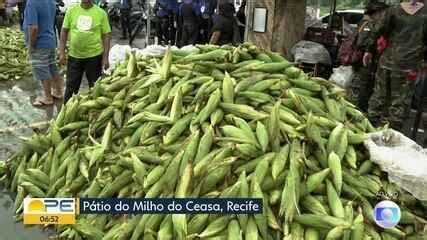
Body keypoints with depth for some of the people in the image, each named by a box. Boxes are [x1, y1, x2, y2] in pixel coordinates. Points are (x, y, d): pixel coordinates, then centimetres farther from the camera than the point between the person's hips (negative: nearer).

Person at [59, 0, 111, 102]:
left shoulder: (101, 13, -4)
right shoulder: (71, 10, 1)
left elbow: (106, 36, -1)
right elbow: (64, 31, 5)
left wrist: (105, 57, -5)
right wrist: (62, 53, 1)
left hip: (94, 56, -1)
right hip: (73, 55, 2)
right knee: (71, 86, 11)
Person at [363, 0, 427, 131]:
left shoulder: (393, 11, 1)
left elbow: (378, 33, 1)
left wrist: (370, 50, 10)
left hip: (386, 61, 3)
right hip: (407, 66, -3)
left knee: (379, 96, 15)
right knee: (400, 102, 6)